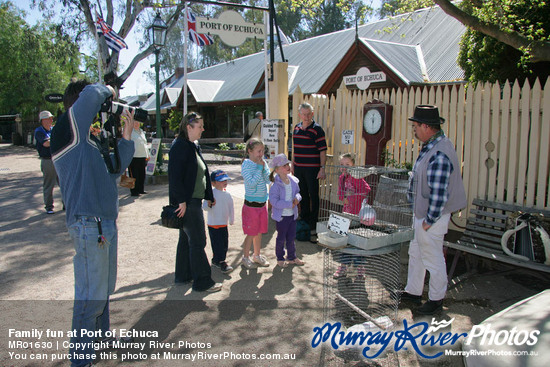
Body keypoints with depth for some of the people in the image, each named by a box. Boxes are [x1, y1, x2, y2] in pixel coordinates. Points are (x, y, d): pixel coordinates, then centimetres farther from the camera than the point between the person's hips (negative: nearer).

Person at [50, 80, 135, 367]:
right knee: (91, 296, 0)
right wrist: (108, 92, -4)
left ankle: (101, 337, 39)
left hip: (106, 223, 10)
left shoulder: (88, 140, 17)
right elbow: (91, 94, -26)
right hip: (89, 226, -10)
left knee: (104, 289, 22)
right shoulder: (69, 131, -11)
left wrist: (126, 135, 12)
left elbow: (116, 166, 19)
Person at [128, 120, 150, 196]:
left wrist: (148, 154, 23)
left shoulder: (141, 131, 19)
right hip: (134, 156, -7)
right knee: (134, 175, -4)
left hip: (142, 156, 7)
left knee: (142, 174, 11)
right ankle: (134, 191, 1)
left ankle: (141, 190, 21)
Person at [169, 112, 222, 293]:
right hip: (187, 203, -10)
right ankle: (202, 282, 7)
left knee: (187, 238, 18)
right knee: (197, 242, -3)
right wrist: (182, 201, -22)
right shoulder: (179, 147, -16)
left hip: (194, 201, 10)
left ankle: (183, 275, 31)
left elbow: (203, 172, 19)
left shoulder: (194, 147, 14)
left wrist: (208, 196, 19)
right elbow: (175, 176, -22)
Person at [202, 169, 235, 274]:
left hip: (224, 224, 6)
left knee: (224, 244, 11)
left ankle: (215, 259, 28)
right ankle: (222, 263, 1)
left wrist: (231, 220, 21)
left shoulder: (227, 195, 5)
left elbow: (231, 208, 15)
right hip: (213, 224, -6)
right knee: (217, 244, -6)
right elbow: (204, 207, -17)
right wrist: (209, 204, -38)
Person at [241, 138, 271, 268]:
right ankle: (245, 257, 21)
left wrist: (264, 166, -12)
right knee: (251, 233, 3)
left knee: (259, 232, 17)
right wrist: (259, 167, -20)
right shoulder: (246, 164, -15)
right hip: (251, 204, -6)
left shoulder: (263, 162, 4)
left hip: (262, 203, 6)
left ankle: (257, 255, 33)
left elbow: (268, 180, -1)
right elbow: (252, 183, -24)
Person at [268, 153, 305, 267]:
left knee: (291, 237, 17)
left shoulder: (293, 181, 1)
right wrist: (289, 204, -23)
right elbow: (274, 201, -23)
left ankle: (291, 257, 33)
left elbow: (298, 192, 14)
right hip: (281, 215, -6)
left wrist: (297, 198, -10)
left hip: (292, 214, 6)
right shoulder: (276, 185, -20)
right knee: (281, 238, 10)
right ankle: (280, 259, 28)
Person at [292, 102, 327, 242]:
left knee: (313, 196, -2)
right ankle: (304, 221, 28)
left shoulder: (317, 129, -8)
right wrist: (292, 164, 18)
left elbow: (322, 150, -10)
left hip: (312, 169, -6)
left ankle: (313, 227, 4)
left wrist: (322, 168, -16)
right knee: (303, 195, 15)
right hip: (298, 168, 6)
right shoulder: (296, 128, 11)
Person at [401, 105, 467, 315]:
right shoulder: (430, 146, 7)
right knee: (415, 253, 20)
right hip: (422, 213, 10)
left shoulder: (439, 154, -27)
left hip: (432, 217, -10)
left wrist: (429, 221, -19)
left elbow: (439, 193, -28)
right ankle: (413, 292, 36)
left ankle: (436, 299, 26)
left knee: (433, 259, 7)